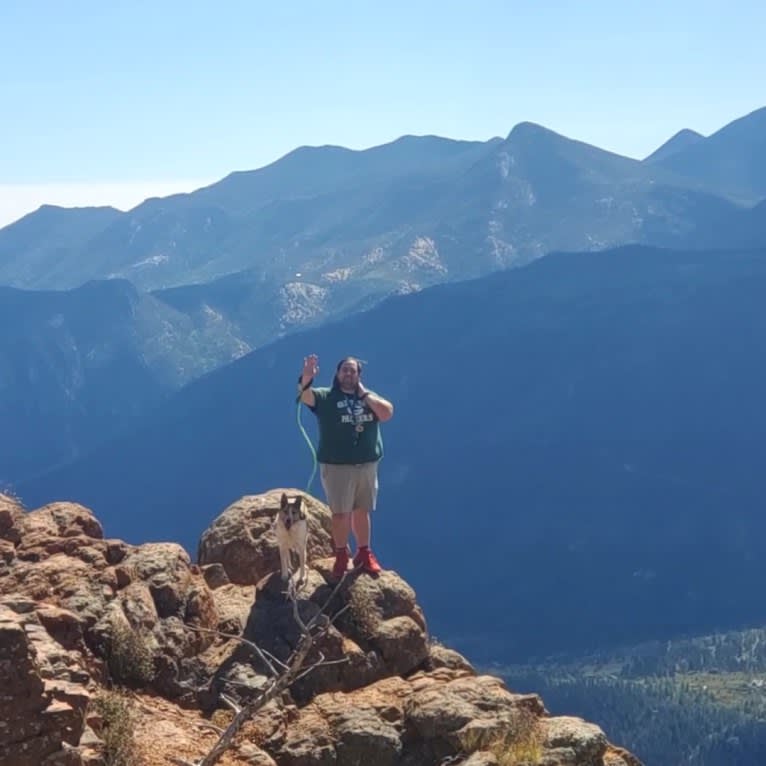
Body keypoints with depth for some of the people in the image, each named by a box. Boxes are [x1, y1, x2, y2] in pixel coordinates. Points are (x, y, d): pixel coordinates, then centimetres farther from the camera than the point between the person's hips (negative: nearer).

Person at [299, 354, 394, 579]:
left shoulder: (369, 397, 11)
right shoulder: (326, 397, 0)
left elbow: (387, 413, -6)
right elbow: (304, 396, -19)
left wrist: (364, 393, -5)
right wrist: (307, 377, -38)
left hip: (367, 465, 3)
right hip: (337, 466, -3)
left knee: (362, 511, 12)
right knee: (341, 513, -2)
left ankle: (364, 554, 23)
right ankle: (341, 556, 10)